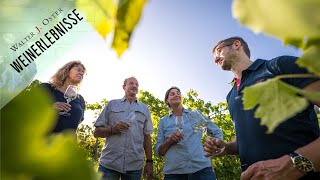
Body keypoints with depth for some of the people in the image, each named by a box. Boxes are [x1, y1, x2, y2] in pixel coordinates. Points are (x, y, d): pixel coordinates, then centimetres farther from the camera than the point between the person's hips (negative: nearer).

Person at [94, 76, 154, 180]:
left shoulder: (144, 109, 15)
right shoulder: (112, 104, 10)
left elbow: (147, 136, 12)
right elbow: (97, 132, 7)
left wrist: (149, 161, 4)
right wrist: (112, 129, -12)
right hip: (109, 163, -1)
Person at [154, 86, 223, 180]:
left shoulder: (196, 114, 9)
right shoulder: (163, 121, 8)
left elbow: (217, 132, 18)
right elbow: (158, 151, 6)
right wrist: (169, 140, -12)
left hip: (201, 168, 0)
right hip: (174, 171, 0)